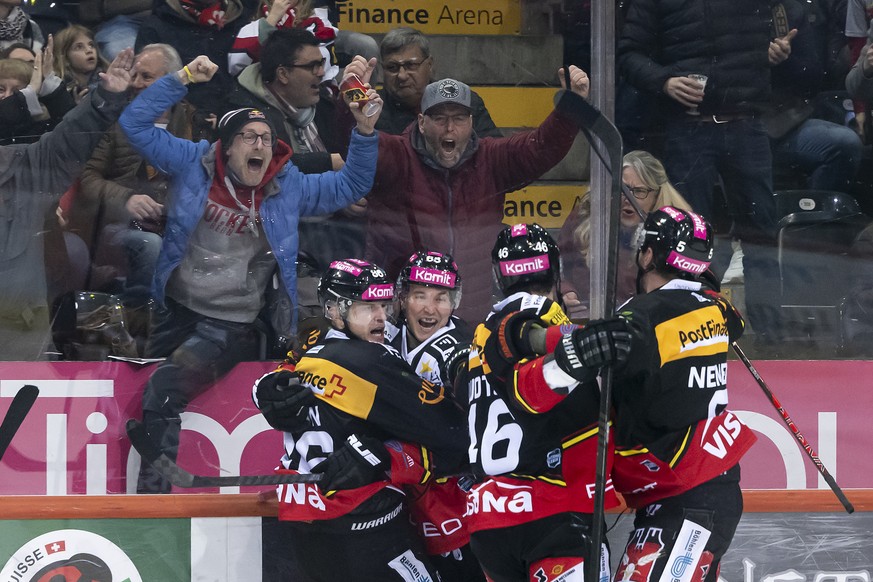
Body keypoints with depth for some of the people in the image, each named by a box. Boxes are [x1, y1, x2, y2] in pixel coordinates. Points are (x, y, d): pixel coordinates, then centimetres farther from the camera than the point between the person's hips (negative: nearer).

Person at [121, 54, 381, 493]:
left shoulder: (289, 188, -1)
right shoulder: (193, 164, -2)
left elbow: (351, 186, 7)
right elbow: (135, 124, -4)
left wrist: (365, 133, -8)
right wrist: (182, 80, -13)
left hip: (231, 329, -4)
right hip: (176, 314, 4)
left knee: (163, 389, -25)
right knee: (143, 391, 18)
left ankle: (153, 492, -20)